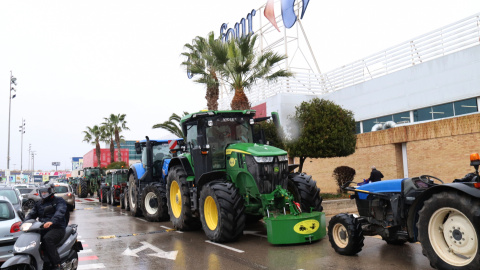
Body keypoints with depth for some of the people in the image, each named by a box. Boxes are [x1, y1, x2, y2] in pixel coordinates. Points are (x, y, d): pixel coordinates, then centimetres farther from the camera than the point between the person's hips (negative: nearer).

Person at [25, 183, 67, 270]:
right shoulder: (39, 204, 24)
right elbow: (32, 214, 16)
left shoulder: (59, 201, 2)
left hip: (57, 228, -7)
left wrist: (52, 221, -36)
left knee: (47, 239, -33)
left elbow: (60, 212, -17)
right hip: (43, 229, 7)